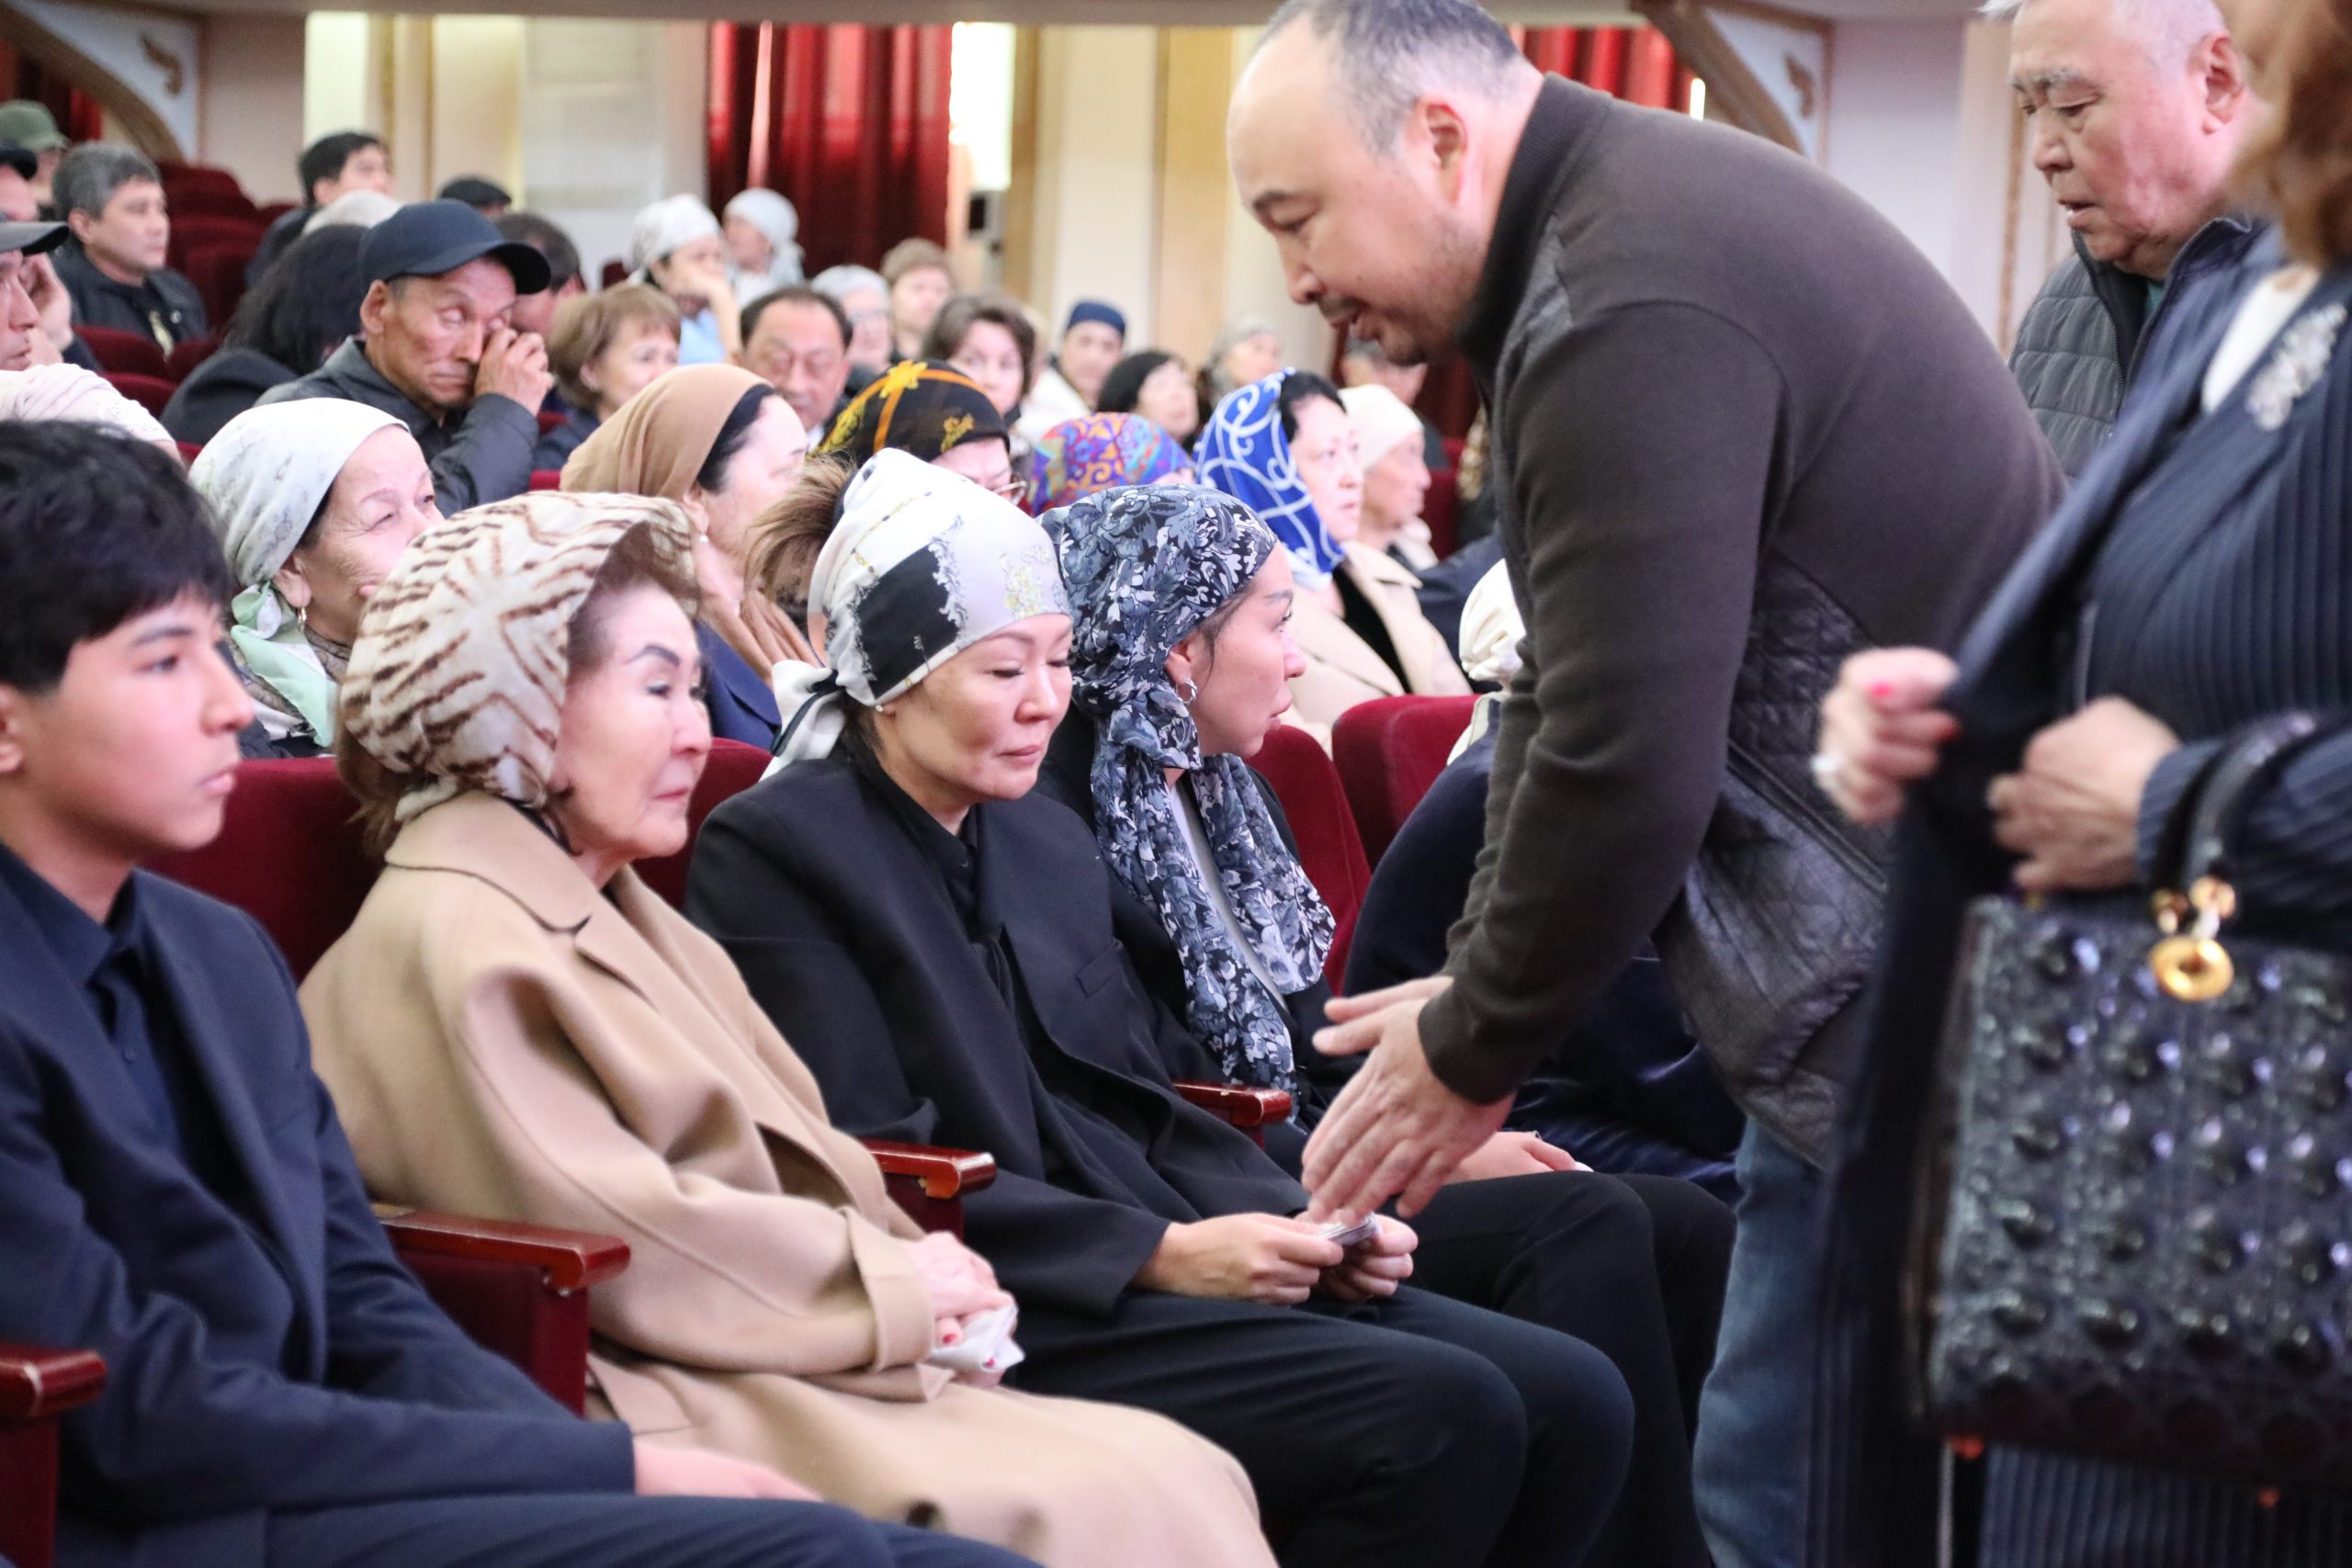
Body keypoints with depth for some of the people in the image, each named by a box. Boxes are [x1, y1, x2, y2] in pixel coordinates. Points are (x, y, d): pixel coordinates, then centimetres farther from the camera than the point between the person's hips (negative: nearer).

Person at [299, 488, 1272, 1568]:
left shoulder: (614, 915, 21)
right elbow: (615, 1238, -18)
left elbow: (788, 1158, 17)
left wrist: (924, 1277, -2)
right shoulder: (455, 944, -10)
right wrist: (894, 1288, -10)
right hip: (654, 1409, -9)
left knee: (1180, 1477, -9)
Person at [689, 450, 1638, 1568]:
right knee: (1443, 1419, -24)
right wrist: (1161, 1255, -18)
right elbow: (879, 1170, -13)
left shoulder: (1050, 843, 19)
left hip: (1157, 1275, 8)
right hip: (1001, 1321, -8)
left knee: (1574, 1402, -9)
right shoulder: (772, 849, -6)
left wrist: (1301, 1226, -1)